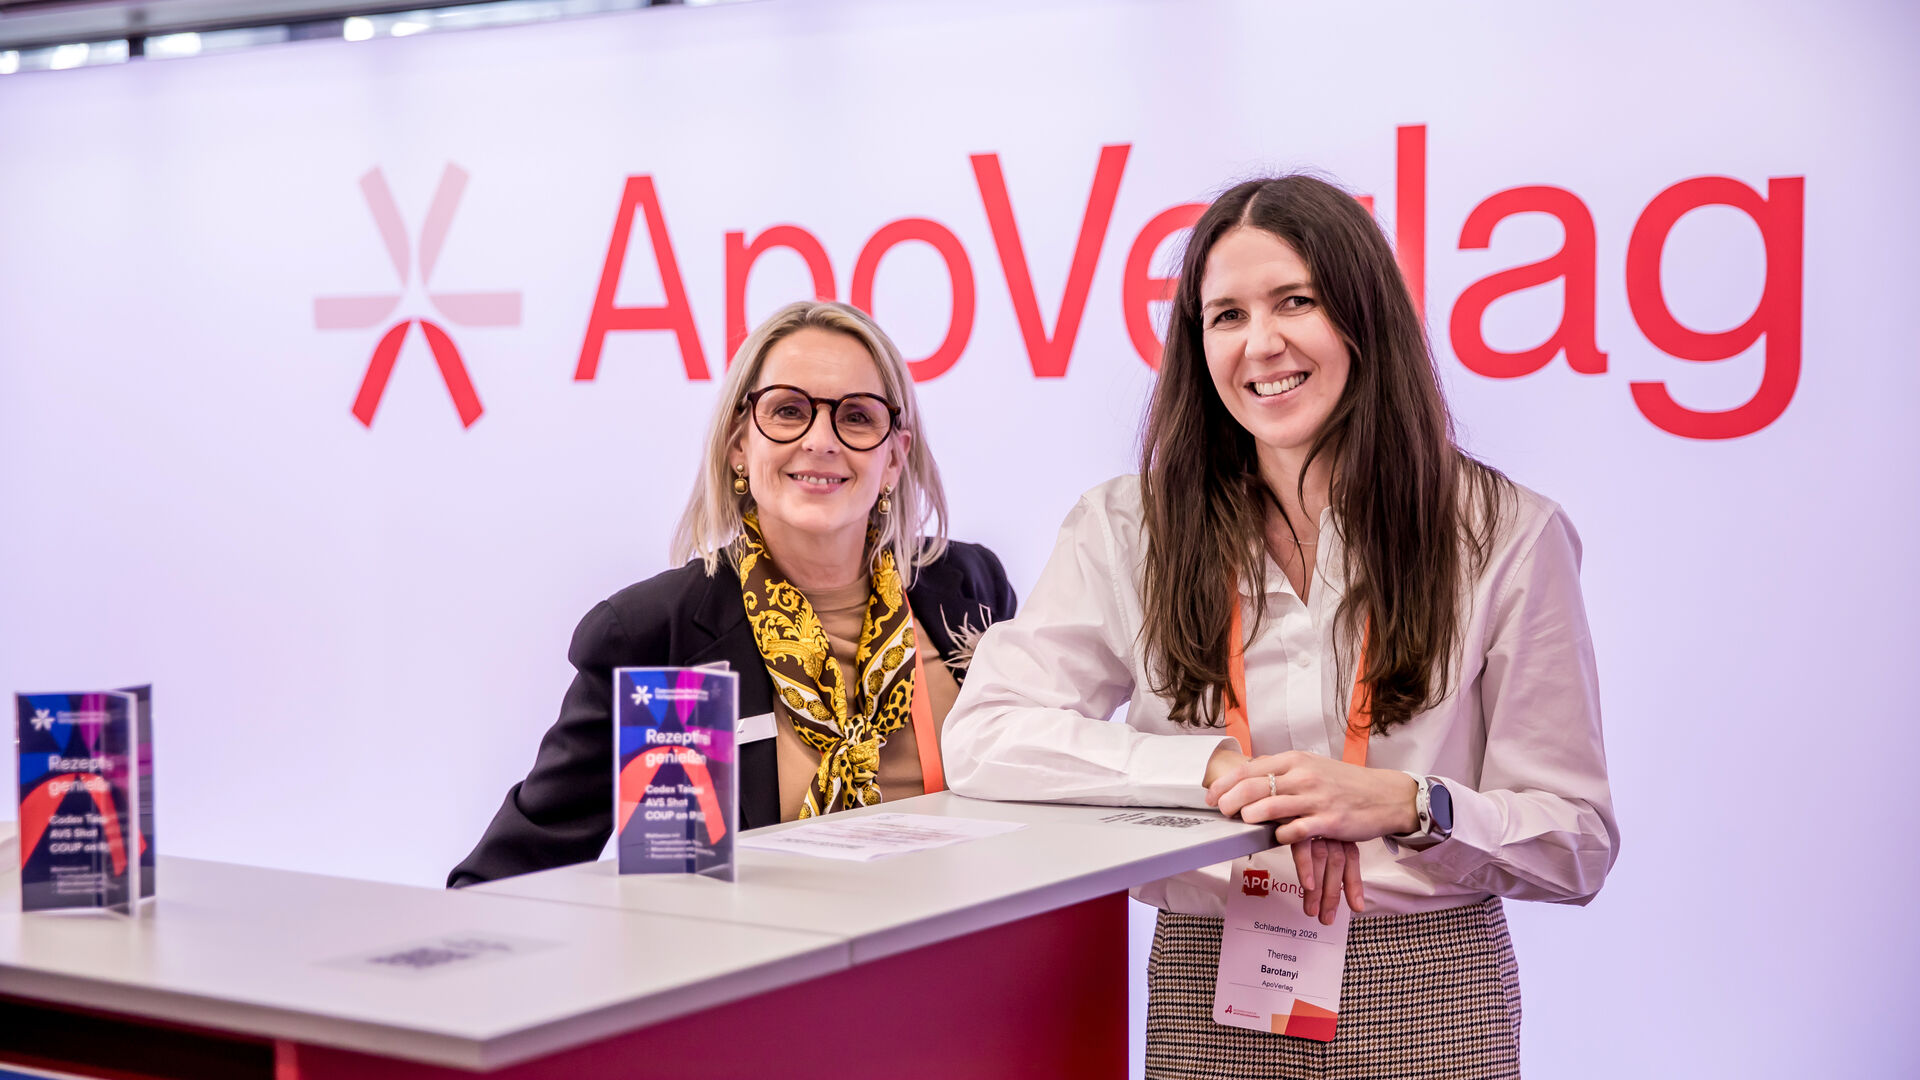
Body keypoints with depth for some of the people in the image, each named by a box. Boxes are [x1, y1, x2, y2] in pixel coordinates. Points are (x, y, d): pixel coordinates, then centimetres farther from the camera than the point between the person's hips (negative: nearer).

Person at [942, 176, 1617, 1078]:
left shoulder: (1506, 535, -2)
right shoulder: (1130, 529, 1)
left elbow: (1577, 845, -2)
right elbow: (980, 740, -9)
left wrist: (1404, 803, -20)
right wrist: (1220, 768, -18)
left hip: (1431, 1000, -1)